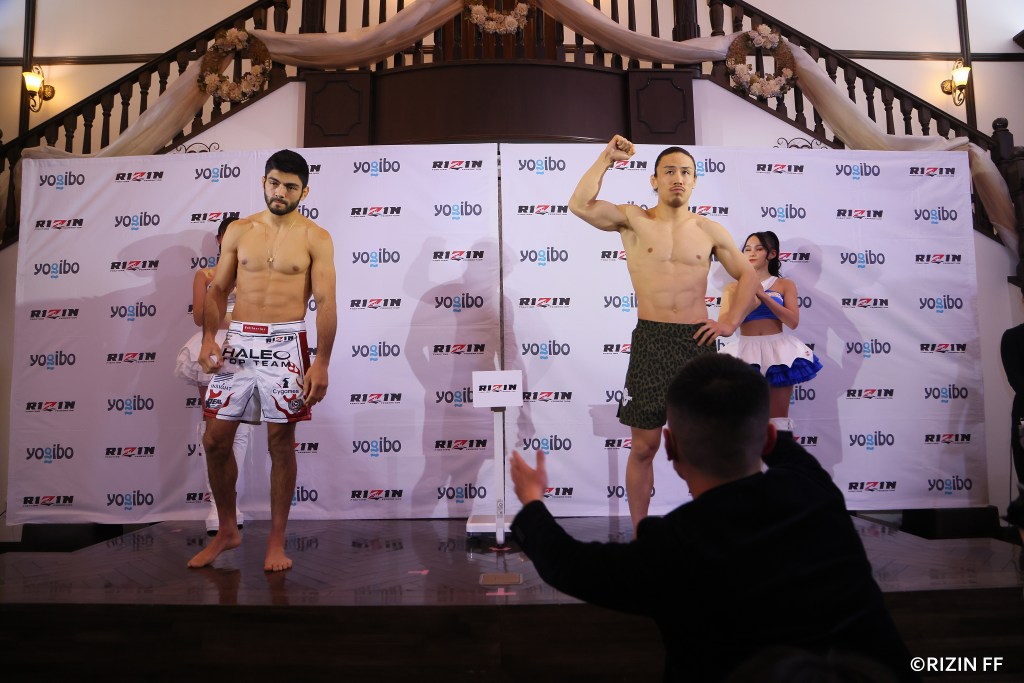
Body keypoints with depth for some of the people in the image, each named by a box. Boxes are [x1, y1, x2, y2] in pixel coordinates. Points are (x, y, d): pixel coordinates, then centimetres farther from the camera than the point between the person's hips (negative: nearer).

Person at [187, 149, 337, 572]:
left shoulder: (315, 239, -1)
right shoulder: (239, 231, 10)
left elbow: (326, 302, -6)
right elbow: (218, 289, 12)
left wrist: (321, 362, -13)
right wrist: (209, 338, -2)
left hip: (285, 344, -3)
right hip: (238, 342, 4)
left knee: (281, 443, 2)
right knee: (215, 440, 5)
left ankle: (276, 541, 16)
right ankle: (227, 530, 25)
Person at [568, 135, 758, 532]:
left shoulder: (709, 231, 9)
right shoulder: (633, 220, 3)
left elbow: (747, 276, 18)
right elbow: (580, 205, -13)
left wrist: (732, 321, 6)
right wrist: (606, 158, -6)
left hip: (698, 341, 2)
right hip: (650, 340, -2)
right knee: (644, 446, 3)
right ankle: (640, 534, 18)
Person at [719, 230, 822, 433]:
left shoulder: (785, 285, 6)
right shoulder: (733, 287, 7)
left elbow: (793, 322, -6)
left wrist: (763, 295, -13)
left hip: (778, 351, 0)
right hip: (746, 352, 0)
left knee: (778, 416, 4)